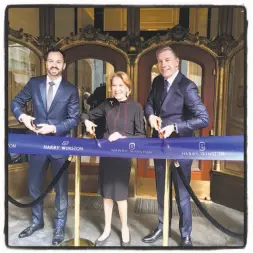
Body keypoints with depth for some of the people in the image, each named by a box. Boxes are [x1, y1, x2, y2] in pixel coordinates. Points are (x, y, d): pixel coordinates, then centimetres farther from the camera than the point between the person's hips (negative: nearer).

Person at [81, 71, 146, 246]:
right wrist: (87, 121, -7)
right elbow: (88, 114, 15)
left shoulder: (136, 107, -9)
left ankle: (125, 228, 34)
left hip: (123, 155, -4)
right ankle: (107, 229, 34)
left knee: (119, 193, 8)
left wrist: (123, 138, -23)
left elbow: (142, 135, -9)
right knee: (106, 193, 14)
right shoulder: (107, 104, 2)